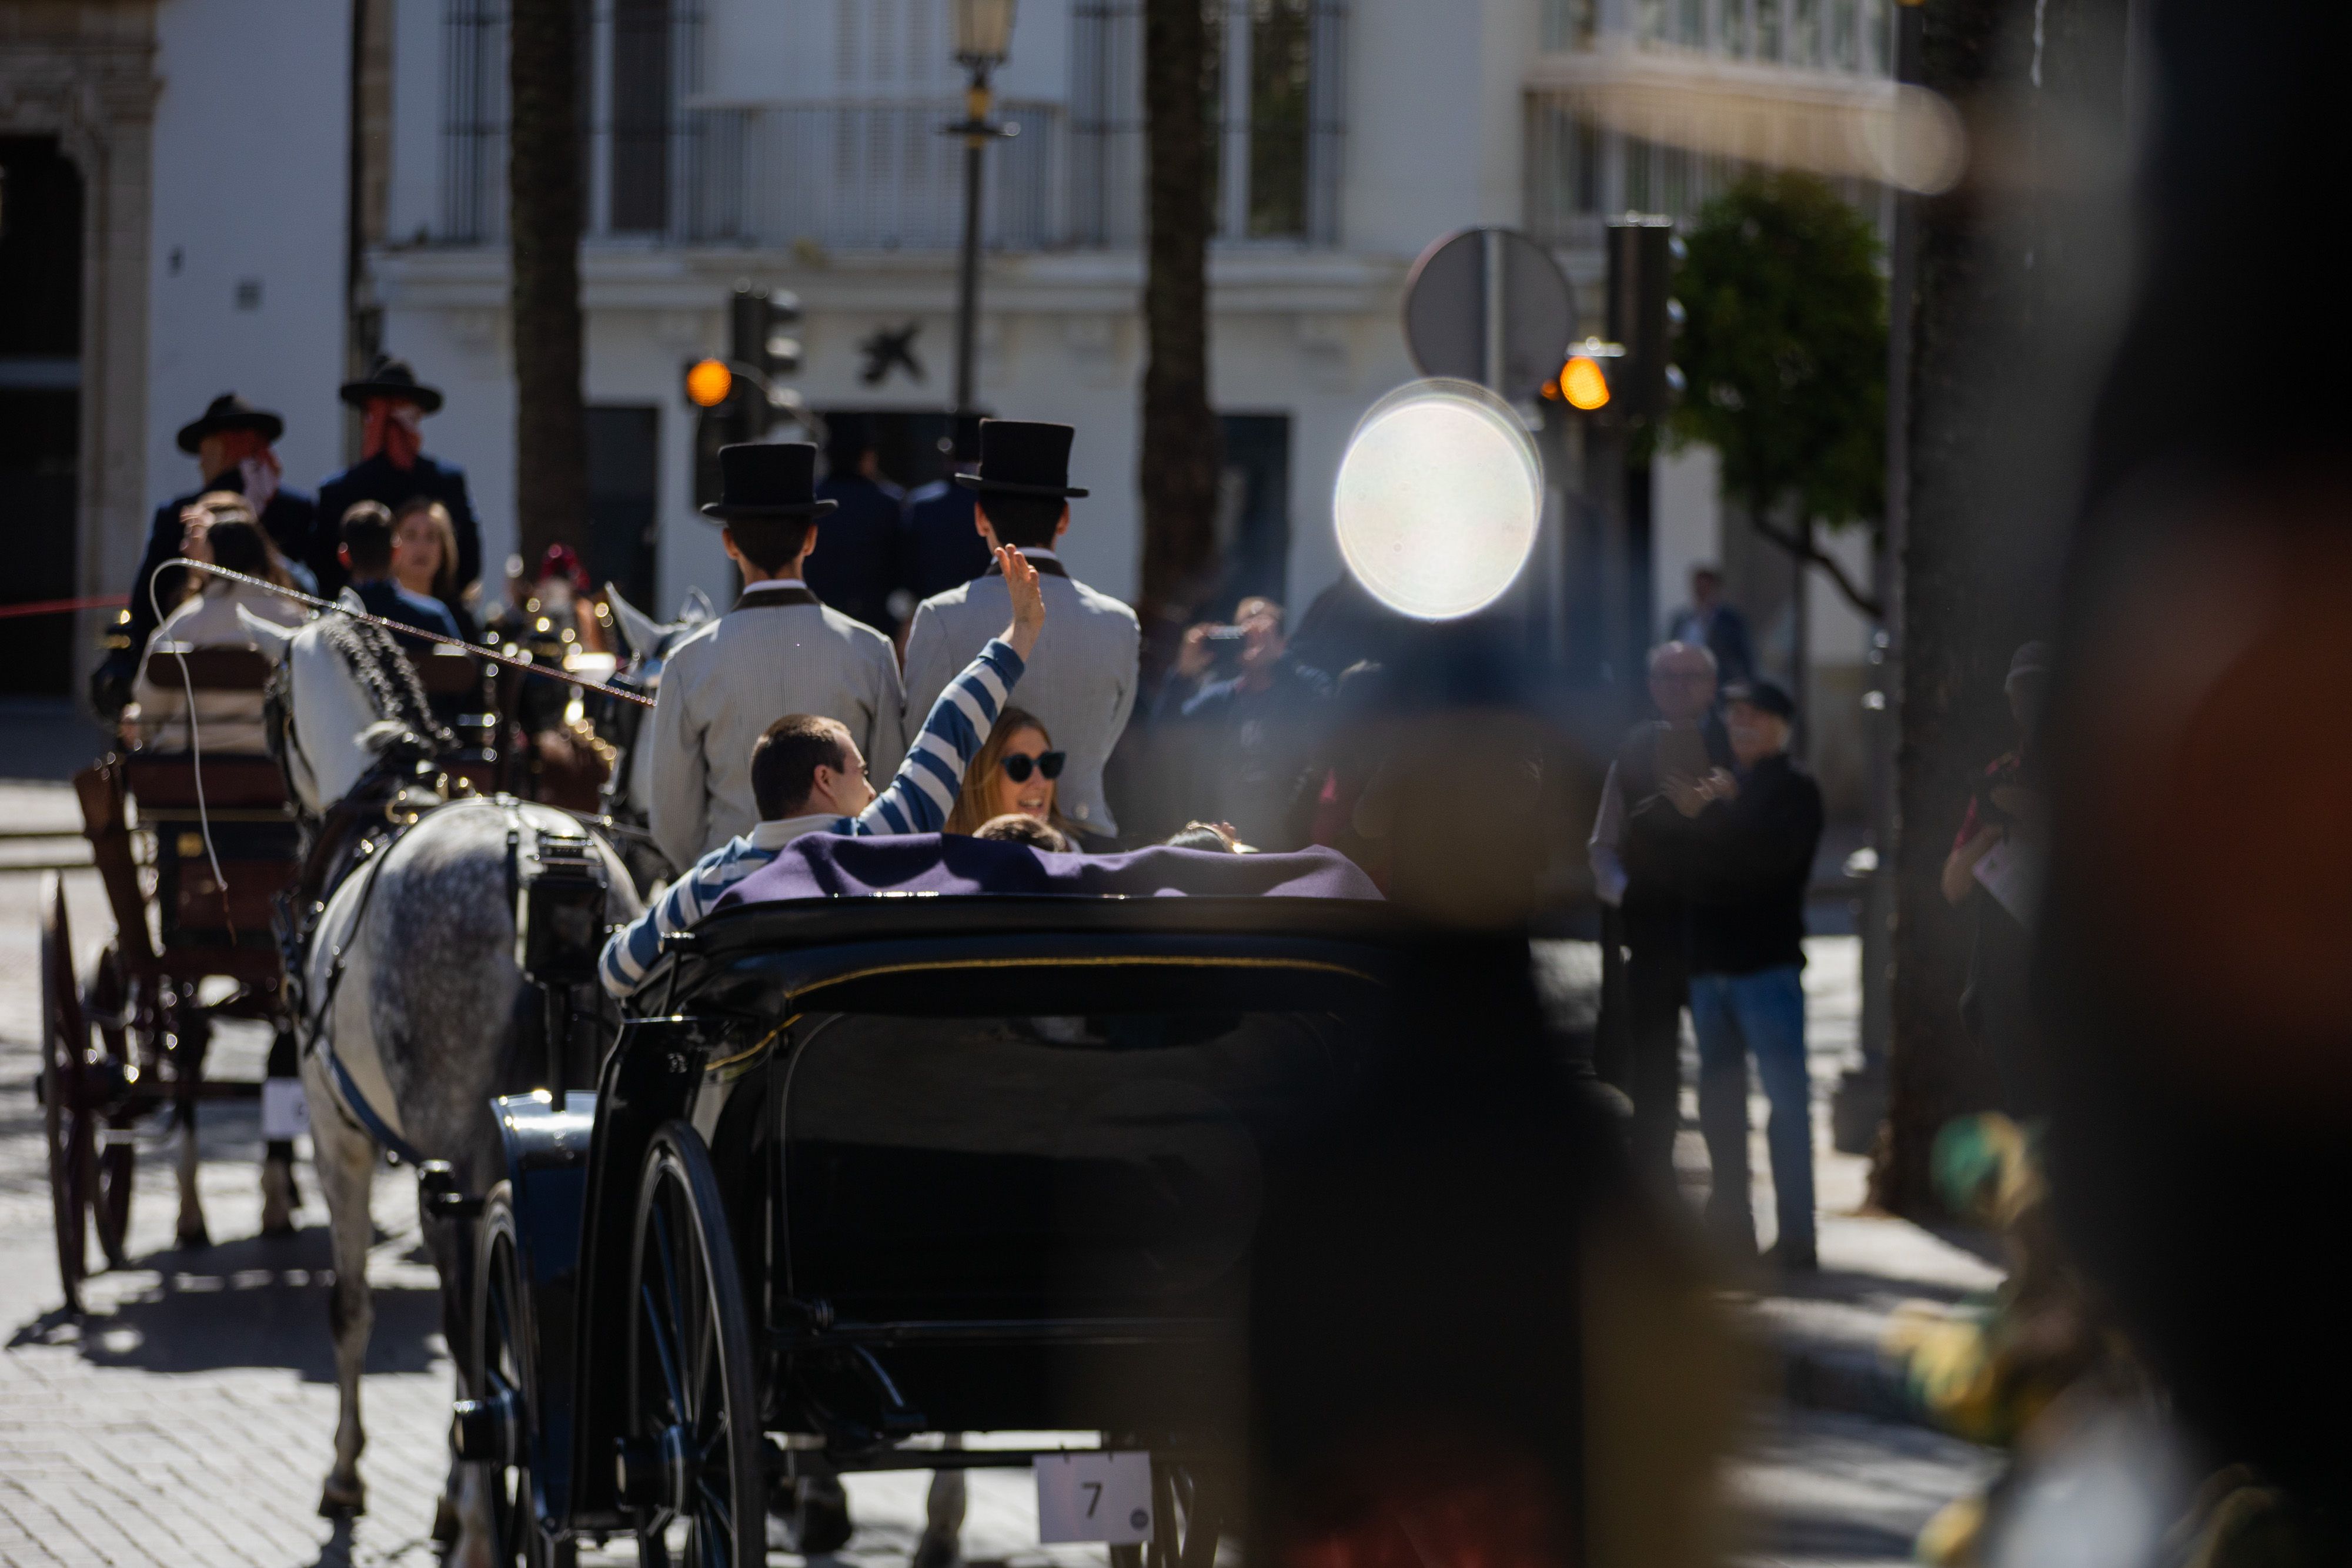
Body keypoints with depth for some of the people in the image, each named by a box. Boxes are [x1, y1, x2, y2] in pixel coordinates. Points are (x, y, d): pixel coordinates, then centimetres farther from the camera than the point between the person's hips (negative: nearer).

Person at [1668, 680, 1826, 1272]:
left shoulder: (1794, 790, 0)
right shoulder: (1723, 783, 17)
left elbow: (1773, 851, -18)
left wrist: (1708, 816, -20)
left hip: (1767, 961, -7)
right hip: (1710, 958, 7)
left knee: (1787, 1096, -10)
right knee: (1719, 1097, 11)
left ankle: (1796, 1233, -11)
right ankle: (1731, 1221, 19)